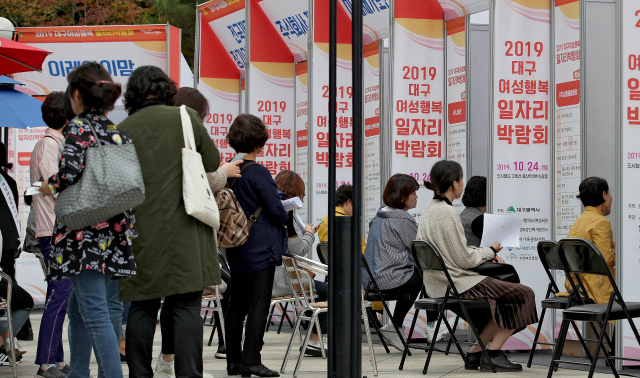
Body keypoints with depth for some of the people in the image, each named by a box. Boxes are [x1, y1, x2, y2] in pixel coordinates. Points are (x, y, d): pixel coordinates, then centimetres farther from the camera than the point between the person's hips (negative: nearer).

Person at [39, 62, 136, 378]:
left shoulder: (78, 128, -8)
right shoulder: (119, 133, 12)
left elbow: (71, 172, -21)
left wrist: (50, 187, -1)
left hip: (85, 234, -7)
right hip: (116, 233, 7)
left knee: (95, 311, -9)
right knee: (79, 306, 17)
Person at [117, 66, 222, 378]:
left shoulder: (122, 130, 2)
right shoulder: (186, 118, 0)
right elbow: (212, 163, 9)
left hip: (140, 233, 2)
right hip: (184, 232, -1)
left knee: (142, 308, 8)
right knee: (186, 306, -1)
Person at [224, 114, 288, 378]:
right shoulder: (258, 173, -15)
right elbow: (277, 210, -15)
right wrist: (286, 216, 6)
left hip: (236, 251, 7)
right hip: (261, 248, -7)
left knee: (237, 305, 12)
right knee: (259, 305, -2)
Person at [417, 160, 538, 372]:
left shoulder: (429, 210, 11)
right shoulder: (448, 213, -19)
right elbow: (464, 260, -18)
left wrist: (487, 255, 9)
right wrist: (491, 251, -1)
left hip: (438, 283, 10)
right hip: (456, 284, -10)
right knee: (523, 294, -5)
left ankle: (476, 353, 16)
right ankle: (492, 353, -1)